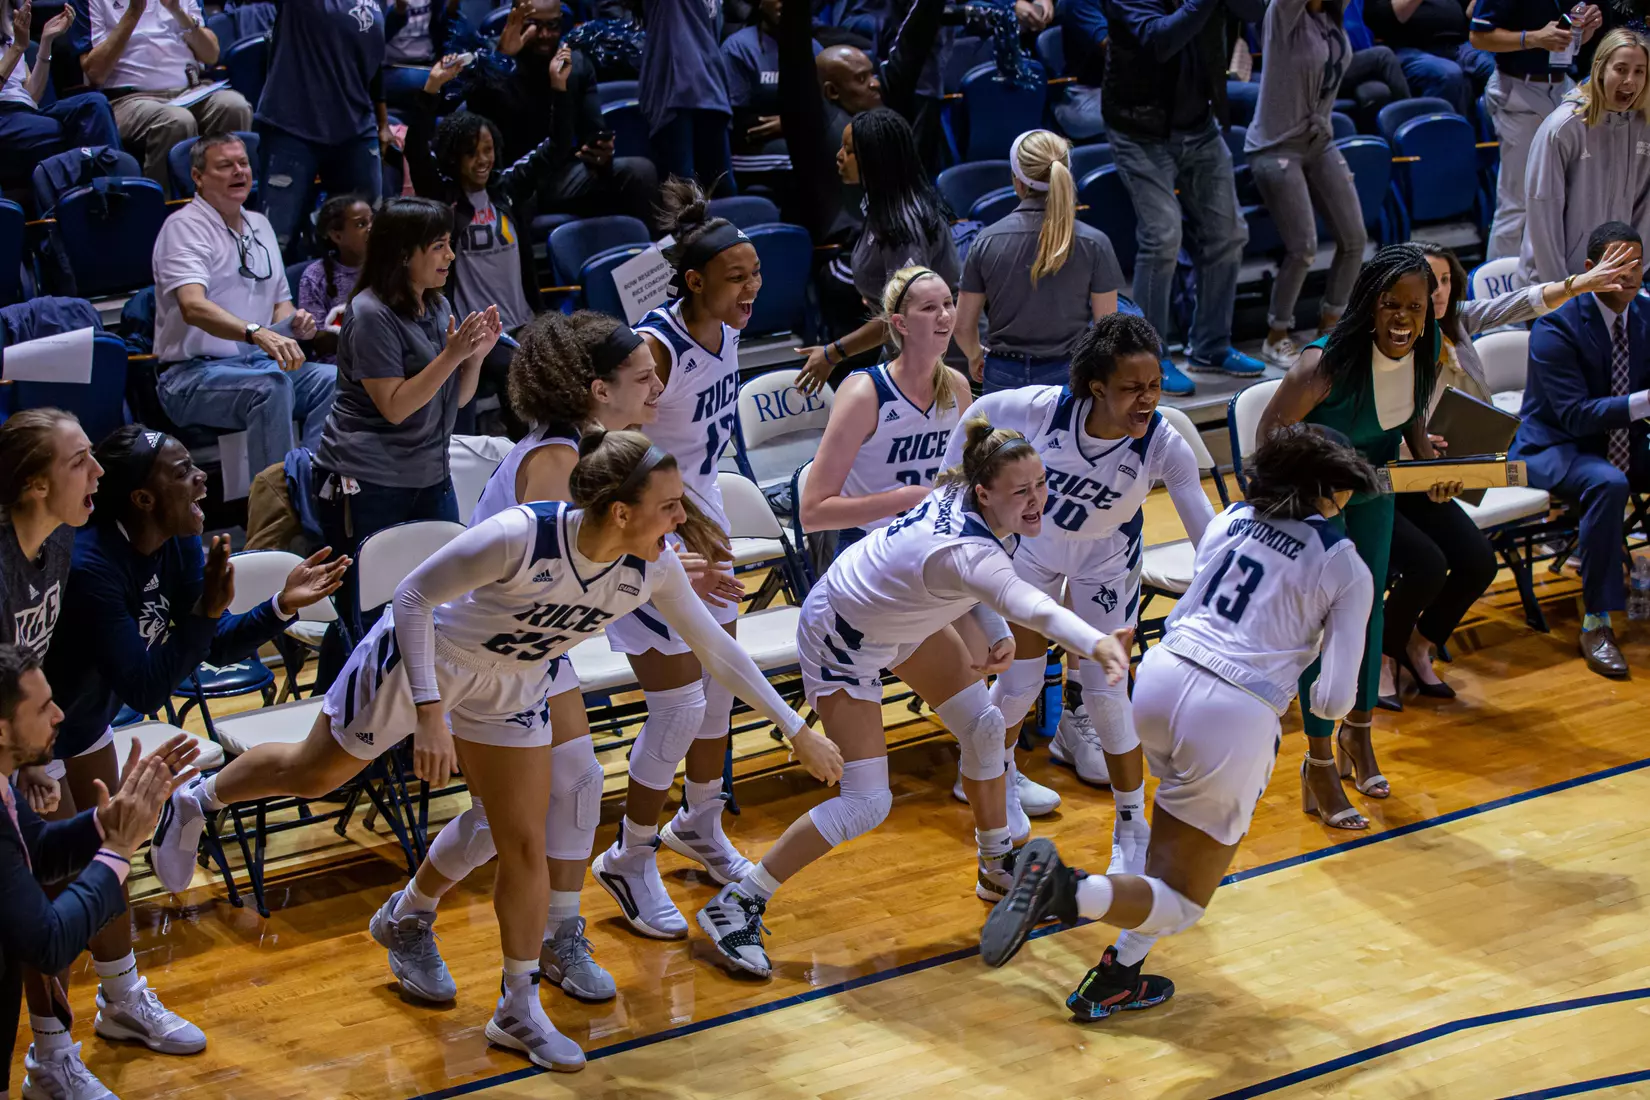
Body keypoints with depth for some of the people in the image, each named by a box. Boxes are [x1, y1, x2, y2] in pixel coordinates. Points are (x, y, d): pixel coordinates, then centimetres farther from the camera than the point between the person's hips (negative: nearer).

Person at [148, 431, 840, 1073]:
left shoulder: (653, 569, -23)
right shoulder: (519, 536, -39)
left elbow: (716, 648, -9)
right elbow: (413, 595, -28)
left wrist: (798, 731, -6)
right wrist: (429, 714, -33)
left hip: (510, 690, 4)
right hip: (421, 660, -4)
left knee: (525, 846, 4)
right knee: (312, 776, 16)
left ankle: (520, 1012, 22)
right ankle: (195, 801, 46)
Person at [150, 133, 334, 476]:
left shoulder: (259, 225, 17)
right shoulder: (184, 227, -8)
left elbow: (280, 303, 23)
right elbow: (193, 307, -25)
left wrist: (295, 321, -3)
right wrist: (256, 332, -42)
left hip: (260, 363, 7)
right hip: (193, 373, -7)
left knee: (332, 380, -21)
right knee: (271, 385, -36)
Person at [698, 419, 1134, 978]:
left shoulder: (960, 490, -18)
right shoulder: (965, 550, -42)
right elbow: (1033, 608, -64)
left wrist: (998, 634, -10)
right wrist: (1096, 643, -82)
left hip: (902, 615, 9)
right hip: (842, 640, -9)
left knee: (984, 727, 13)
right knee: (866, 804, -12)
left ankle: (998, 866, 36)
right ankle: (737, 905, 0)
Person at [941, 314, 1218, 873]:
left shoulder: (1164, 445, -33)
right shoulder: (1045, 407, -33)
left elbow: (1207, 535, -30)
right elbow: (978, 412, -12)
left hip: (1107, 558, 0)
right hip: (1034, 539, 0)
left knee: (1106, 691, -3)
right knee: (1021, 680, 4)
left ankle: (1133, 831, 15)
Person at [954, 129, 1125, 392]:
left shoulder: (987, 241, -4)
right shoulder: (1093, 244, -9)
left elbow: (963, 325, 2)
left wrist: (976, 357, 24)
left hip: (1003, 377, 2)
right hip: (1066, 374, -2)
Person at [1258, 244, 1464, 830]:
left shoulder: (1425, 349, -15)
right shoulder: (1326, 363, -35)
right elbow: (1271, 433, -25)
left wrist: (1430, 461, -9)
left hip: (1374, 485, 6)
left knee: (1368, 606, 17)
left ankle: (1358, 734, 39)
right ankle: (1319, 767, 7)